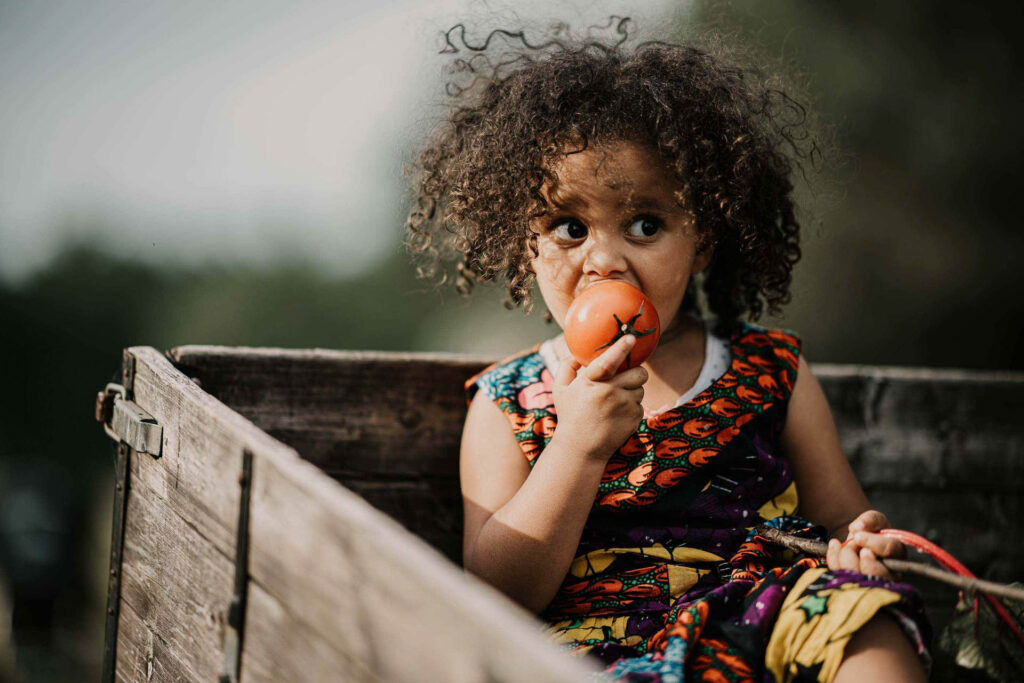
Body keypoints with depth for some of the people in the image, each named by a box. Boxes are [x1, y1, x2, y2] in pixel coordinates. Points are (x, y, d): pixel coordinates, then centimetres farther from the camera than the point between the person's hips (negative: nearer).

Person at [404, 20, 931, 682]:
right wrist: (578, 446, -15)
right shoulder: (507, 404, 7)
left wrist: (860, 542, -10)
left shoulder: (771, 373, 11)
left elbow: (839, 514, 16)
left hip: (766, 621, 1)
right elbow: (498, 597, -2)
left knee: (866, 623, -31)